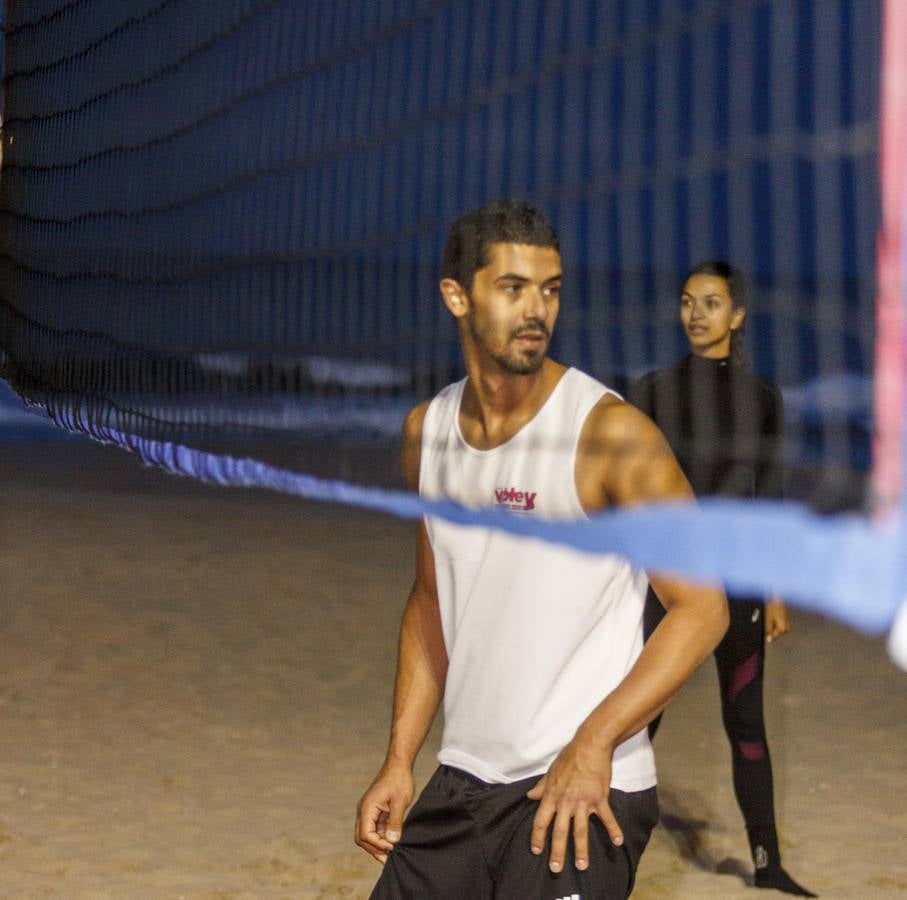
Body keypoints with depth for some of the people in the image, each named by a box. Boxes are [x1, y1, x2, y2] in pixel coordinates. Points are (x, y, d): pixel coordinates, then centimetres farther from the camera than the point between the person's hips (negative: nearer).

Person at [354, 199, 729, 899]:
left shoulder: (610, 432, -12)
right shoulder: (426, 431, 7)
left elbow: (702, 607, -13)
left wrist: (592, 745, -20)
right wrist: (400, 761, 10)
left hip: (585, 790, -6)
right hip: (463, 781, 6)